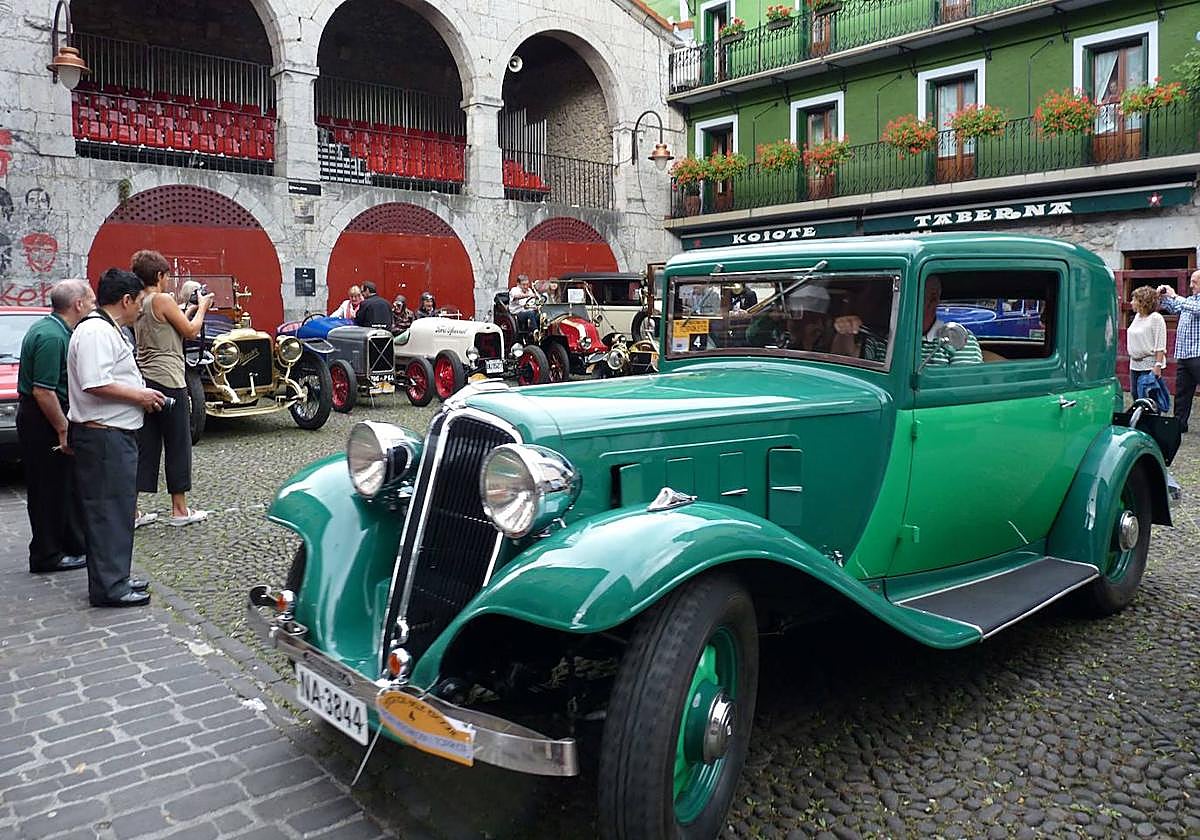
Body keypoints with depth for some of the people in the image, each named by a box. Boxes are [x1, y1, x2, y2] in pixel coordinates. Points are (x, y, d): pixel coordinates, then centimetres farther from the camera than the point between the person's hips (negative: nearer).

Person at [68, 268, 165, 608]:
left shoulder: (107, 329, 18)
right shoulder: (95, 332, -16)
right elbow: (94, 384, -26)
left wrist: (141, 393, 14)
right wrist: (140, 396, -16)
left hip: (115, 434, 11)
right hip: (103, 436, -11)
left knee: (117, 508, 16)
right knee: (109, 510, -6)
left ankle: (114, 577, 25)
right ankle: (109, 587, 1)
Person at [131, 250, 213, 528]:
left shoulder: (139, 304, 14)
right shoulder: (163, 299, -11)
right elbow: (191, 331, -7)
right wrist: (202, 307, 8)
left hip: (144, 380, 8)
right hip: (168, 380, -8)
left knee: (144, 446, 10)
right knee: (178, 445, 2)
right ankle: (180, 510, 9)